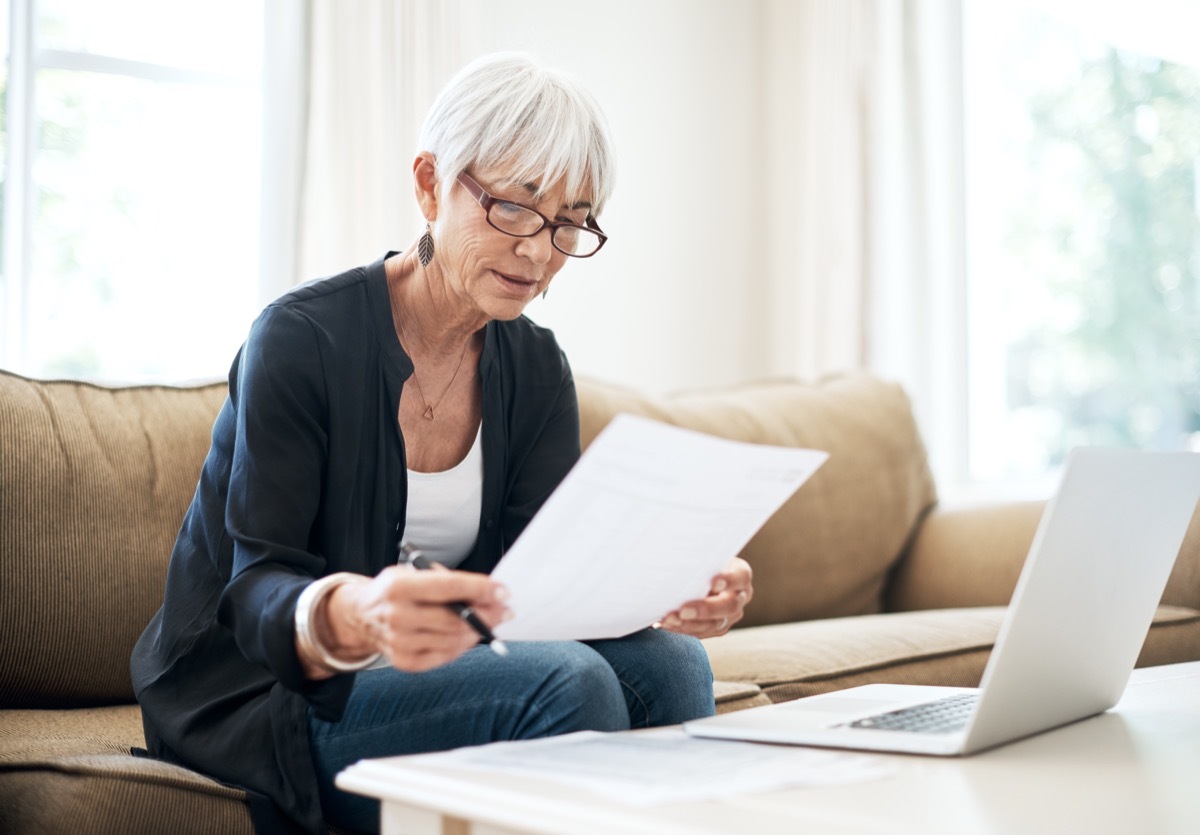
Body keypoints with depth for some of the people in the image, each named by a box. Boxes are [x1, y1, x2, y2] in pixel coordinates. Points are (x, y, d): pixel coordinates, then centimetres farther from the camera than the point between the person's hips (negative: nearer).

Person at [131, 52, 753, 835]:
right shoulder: (300, 339, -17)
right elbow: (257, 593, -23)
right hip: (255, 698, -5)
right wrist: (355, 615, -47)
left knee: (667, 663, -20)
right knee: (566, 681, -28)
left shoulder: (536, 371, 2)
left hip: (433, 674, 6)